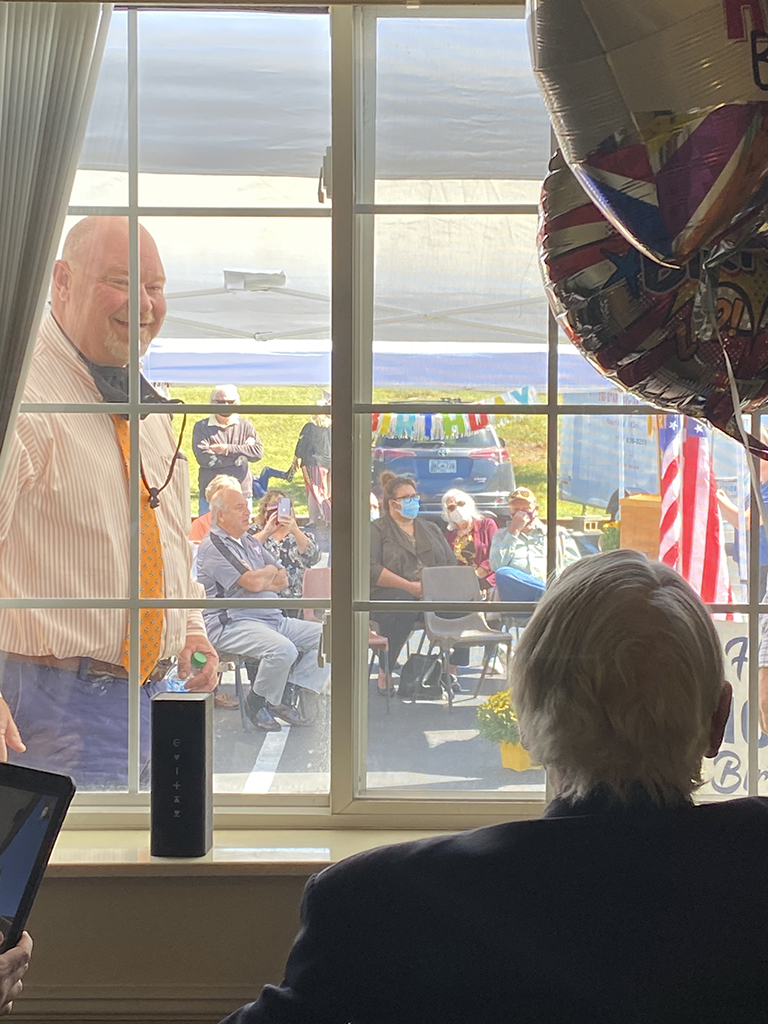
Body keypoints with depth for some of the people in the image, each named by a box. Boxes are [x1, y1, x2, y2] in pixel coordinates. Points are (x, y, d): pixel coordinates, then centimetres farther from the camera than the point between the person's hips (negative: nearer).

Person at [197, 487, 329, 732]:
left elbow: (283, 580, 17)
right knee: (284, 649, -35)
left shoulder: (250, 542, 21)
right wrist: (270, 571, 4)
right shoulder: (213, 546, -9)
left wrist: (262, 580, -7)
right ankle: (257, 703, -9)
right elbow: (254, 583, -19)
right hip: (232, 624, -10)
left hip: (272, 618, 10)